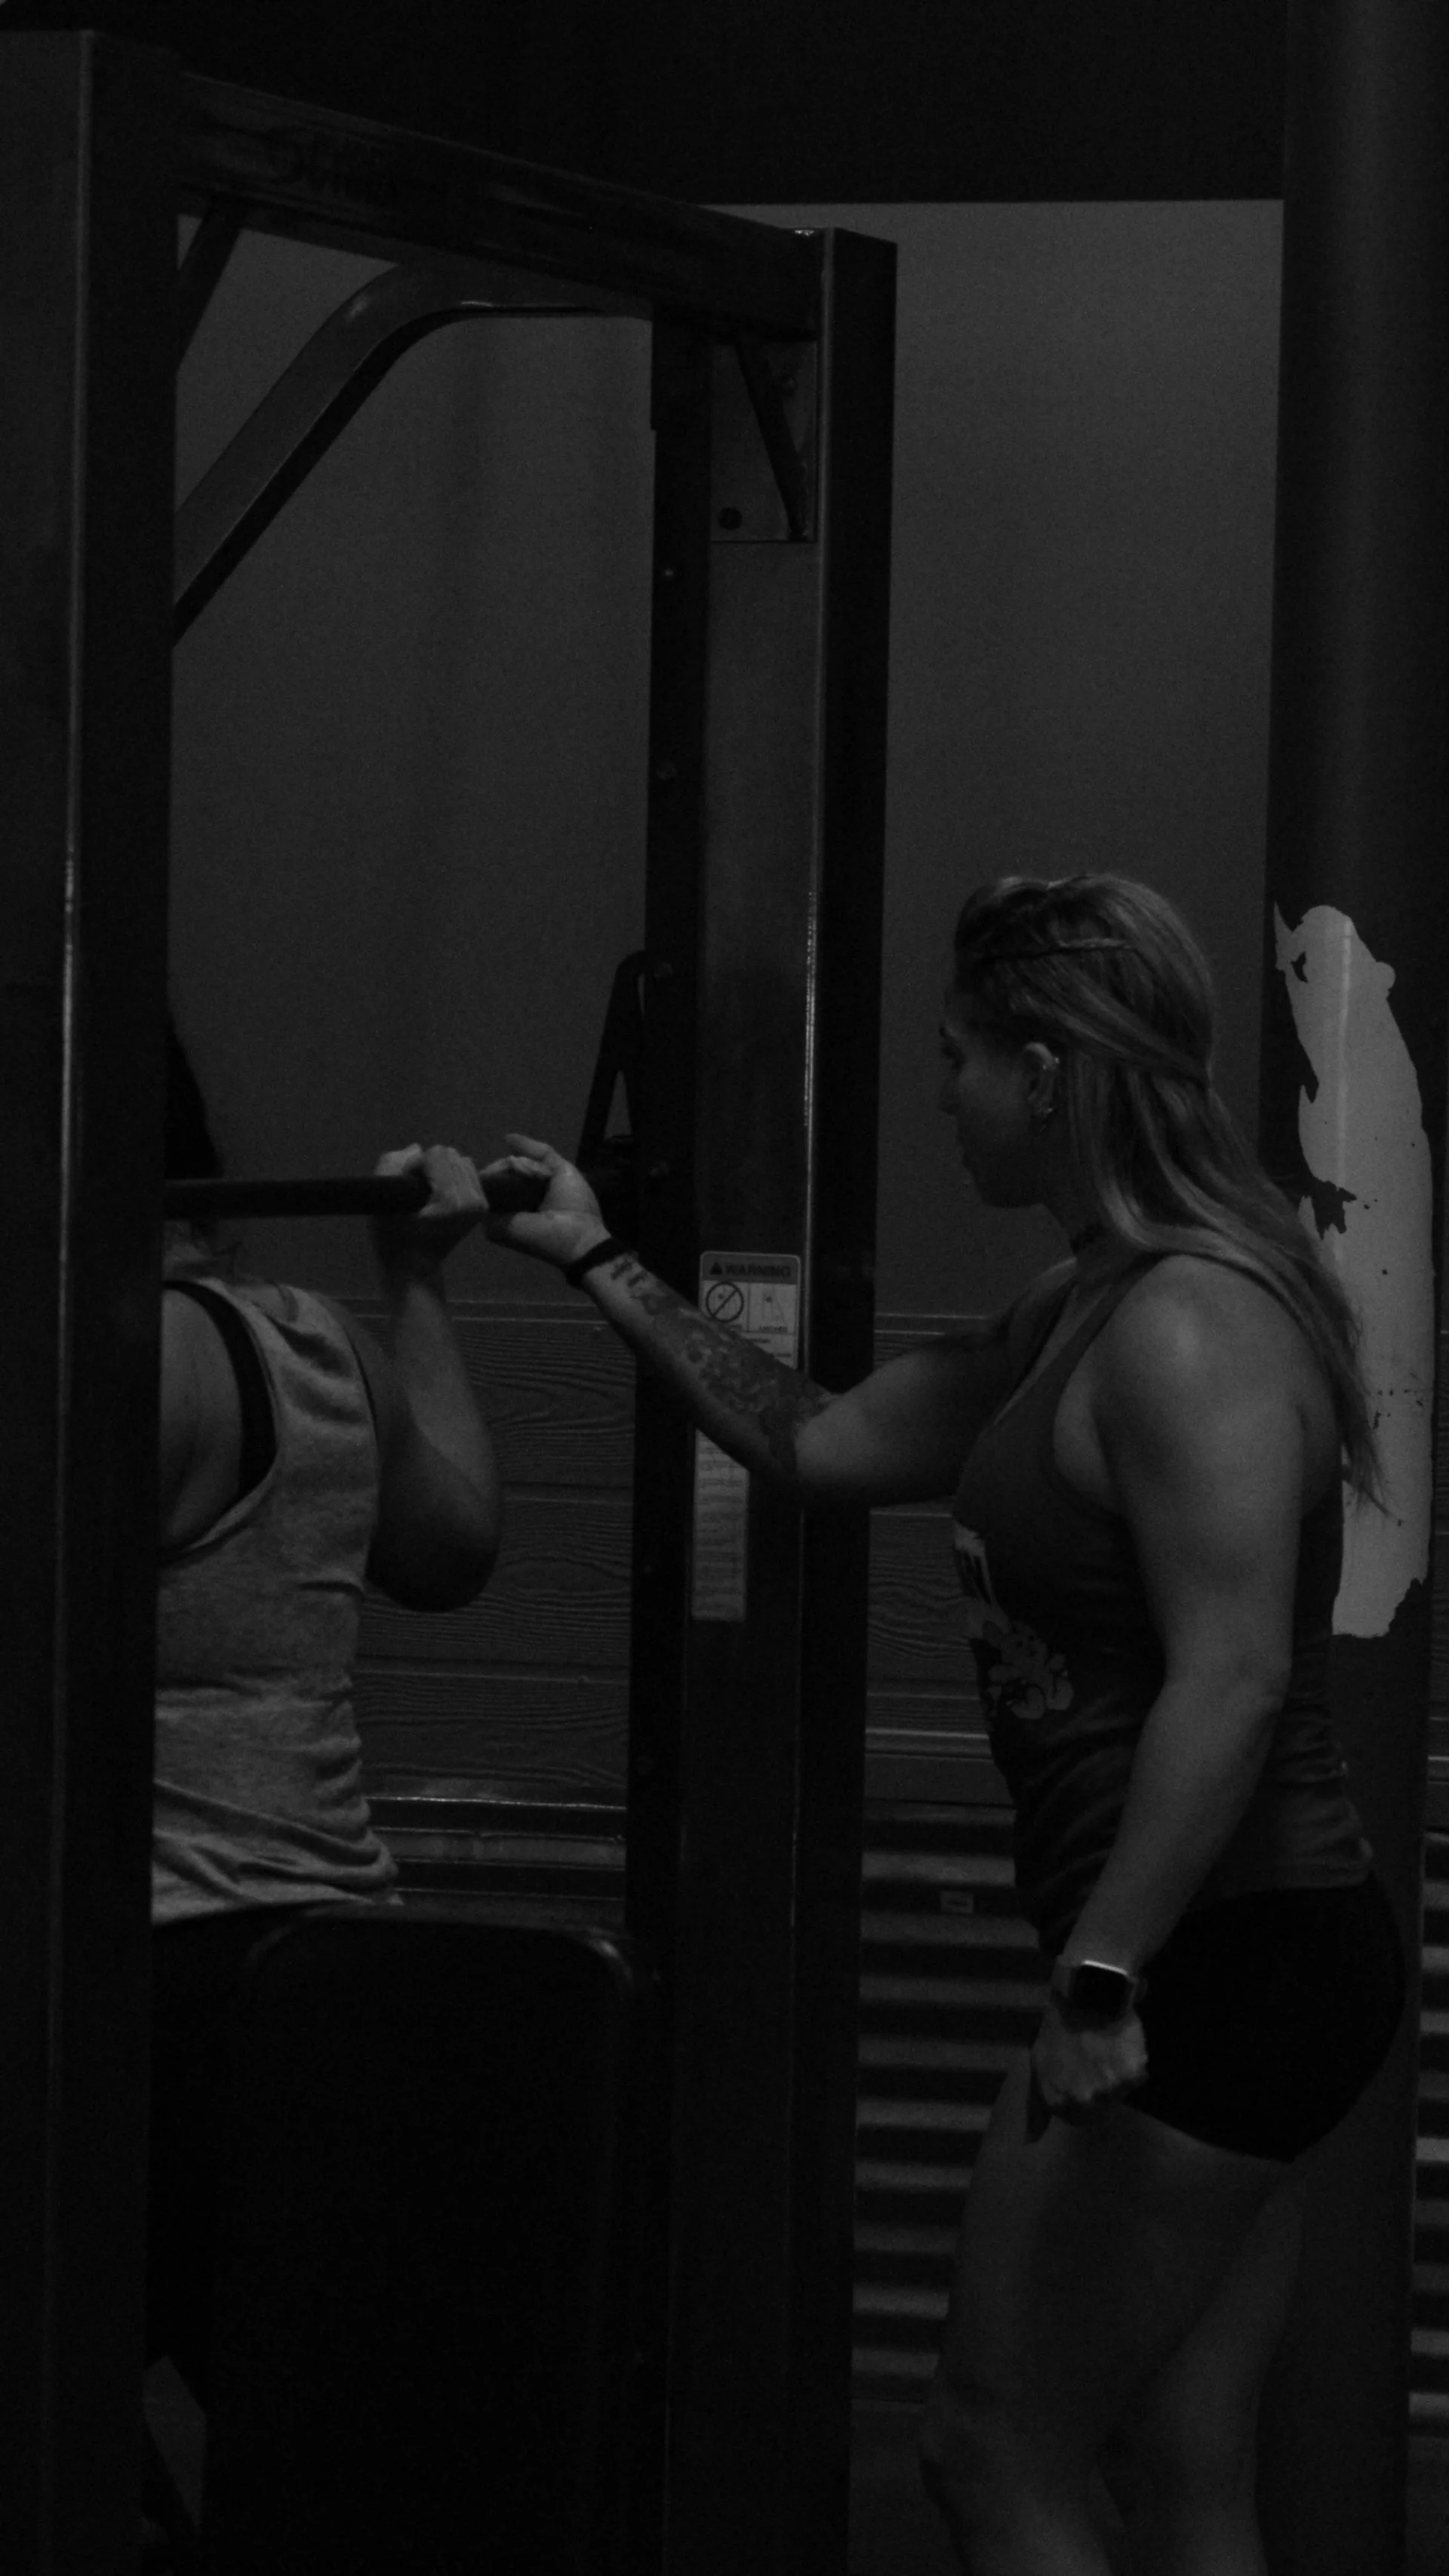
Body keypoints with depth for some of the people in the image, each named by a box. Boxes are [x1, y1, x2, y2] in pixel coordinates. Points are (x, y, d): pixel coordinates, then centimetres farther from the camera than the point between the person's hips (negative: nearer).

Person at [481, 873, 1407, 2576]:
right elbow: (822, 1447, 24)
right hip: (1226, 1966, 10)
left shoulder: (1187, 1332, -18)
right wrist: (601, 1268, 26)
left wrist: (1099, 1978, -28)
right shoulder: (1080, 1316, 15)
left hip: (1226, 1963, -10)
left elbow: (1232, 1682, -26)